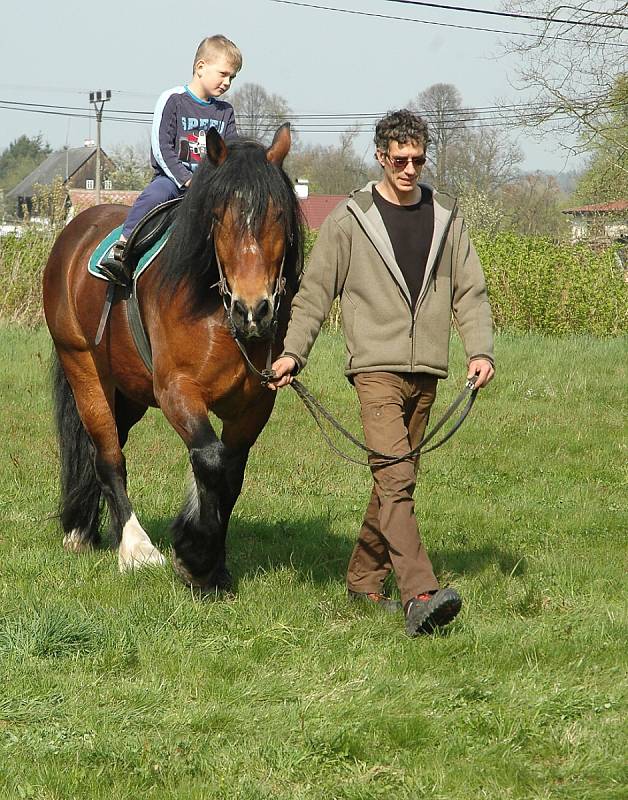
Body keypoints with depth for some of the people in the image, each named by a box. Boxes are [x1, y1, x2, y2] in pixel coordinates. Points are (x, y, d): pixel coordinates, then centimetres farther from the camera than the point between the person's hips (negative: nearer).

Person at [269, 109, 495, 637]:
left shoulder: (446, 218, 11)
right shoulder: (350, 221, 2)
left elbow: (469, 291, 12)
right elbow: (315, 292, 4)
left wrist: (480, 349, -3)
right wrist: (293, 352, -6)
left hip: (426, 372, 4)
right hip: (376, 366, -4)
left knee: (395, 479, 10)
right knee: (395, 477, -17)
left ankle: (365, 581, 23)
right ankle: (421, 596, -29)